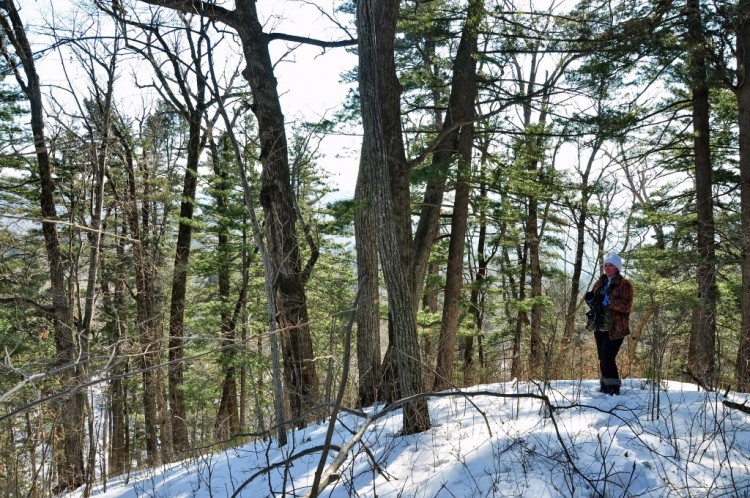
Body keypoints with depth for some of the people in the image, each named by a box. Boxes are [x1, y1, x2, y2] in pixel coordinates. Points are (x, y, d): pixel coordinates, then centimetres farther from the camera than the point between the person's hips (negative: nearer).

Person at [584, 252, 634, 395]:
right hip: (599, 326, 7)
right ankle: (605, 385, 21)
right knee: (602, 358, 11)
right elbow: (593, 301, 22)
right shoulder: (600, 283, 13)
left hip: (614, 328, -6)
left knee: (608, 358, -11)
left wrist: (608, 301, -25)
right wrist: (590, 299, 0)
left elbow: (626, 306, -15)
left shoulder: (624, 284, -6)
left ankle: (613, 387, 0)